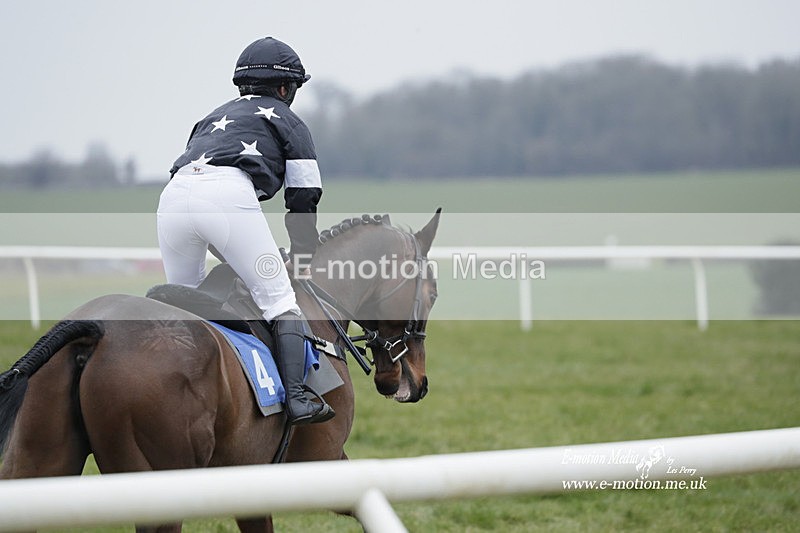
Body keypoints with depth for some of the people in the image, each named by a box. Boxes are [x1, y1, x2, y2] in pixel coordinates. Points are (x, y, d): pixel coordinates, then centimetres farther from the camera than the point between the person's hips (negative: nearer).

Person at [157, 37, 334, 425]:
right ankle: (295, 397, -15)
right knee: (278, 299, -1)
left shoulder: (213, 118, 40)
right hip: (229, 193, -5)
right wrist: (303, 259, 32)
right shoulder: (287, 121, 26)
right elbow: (303, 200, 21)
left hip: (174, 193, 5)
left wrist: (230, 257, 41)